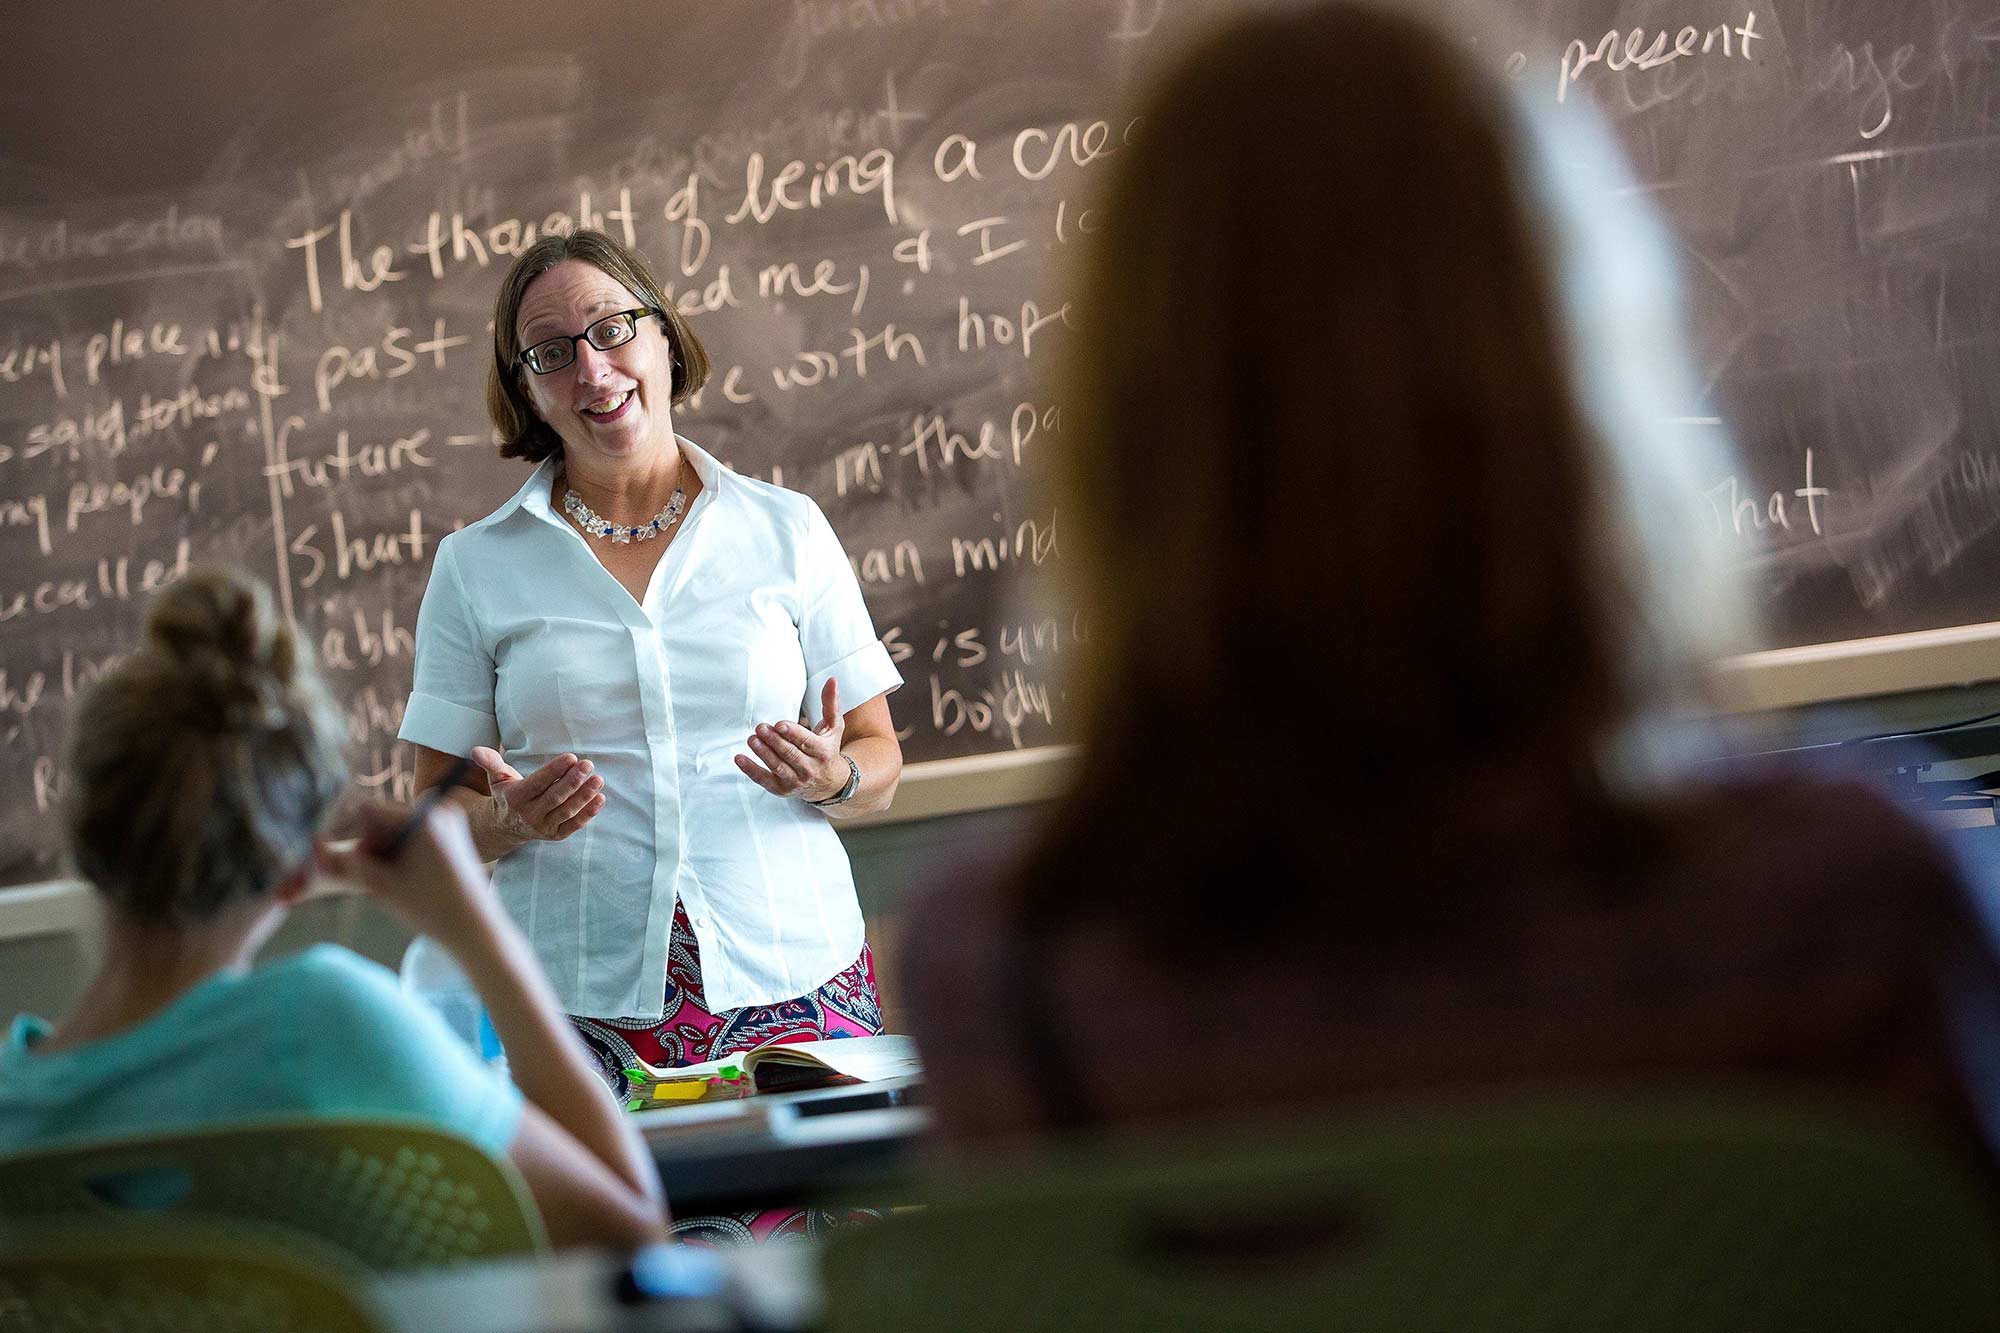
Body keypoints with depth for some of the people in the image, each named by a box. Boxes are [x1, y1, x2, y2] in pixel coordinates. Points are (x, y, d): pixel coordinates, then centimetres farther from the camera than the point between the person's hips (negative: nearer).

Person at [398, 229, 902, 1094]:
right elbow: (438, 812, 10)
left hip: (790, 981, 1)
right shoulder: (475, 567, 8)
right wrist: (509, 821, -11)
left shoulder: (785, 530, 9)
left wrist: (832, 780, -10)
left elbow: (880, 762, 12)